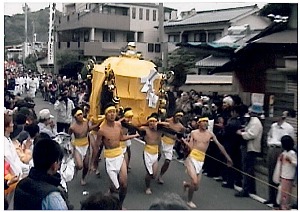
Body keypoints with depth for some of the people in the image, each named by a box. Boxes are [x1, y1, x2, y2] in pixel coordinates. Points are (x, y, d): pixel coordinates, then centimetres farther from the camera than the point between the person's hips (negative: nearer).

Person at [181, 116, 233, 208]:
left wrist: (227, 157, 2)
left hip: (201, 161, 2)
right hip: (192, 159, -2)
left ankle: (186, 184, 44)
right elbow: (191, 147, -1)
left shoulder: (210, 134, 1)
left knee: (196, 187, 7)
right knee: (194, 182, -17)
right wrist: (185, 141, -15)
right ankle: (189, 201, 9)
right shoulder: (193, 133, 1)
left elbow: (219, 146, 3)